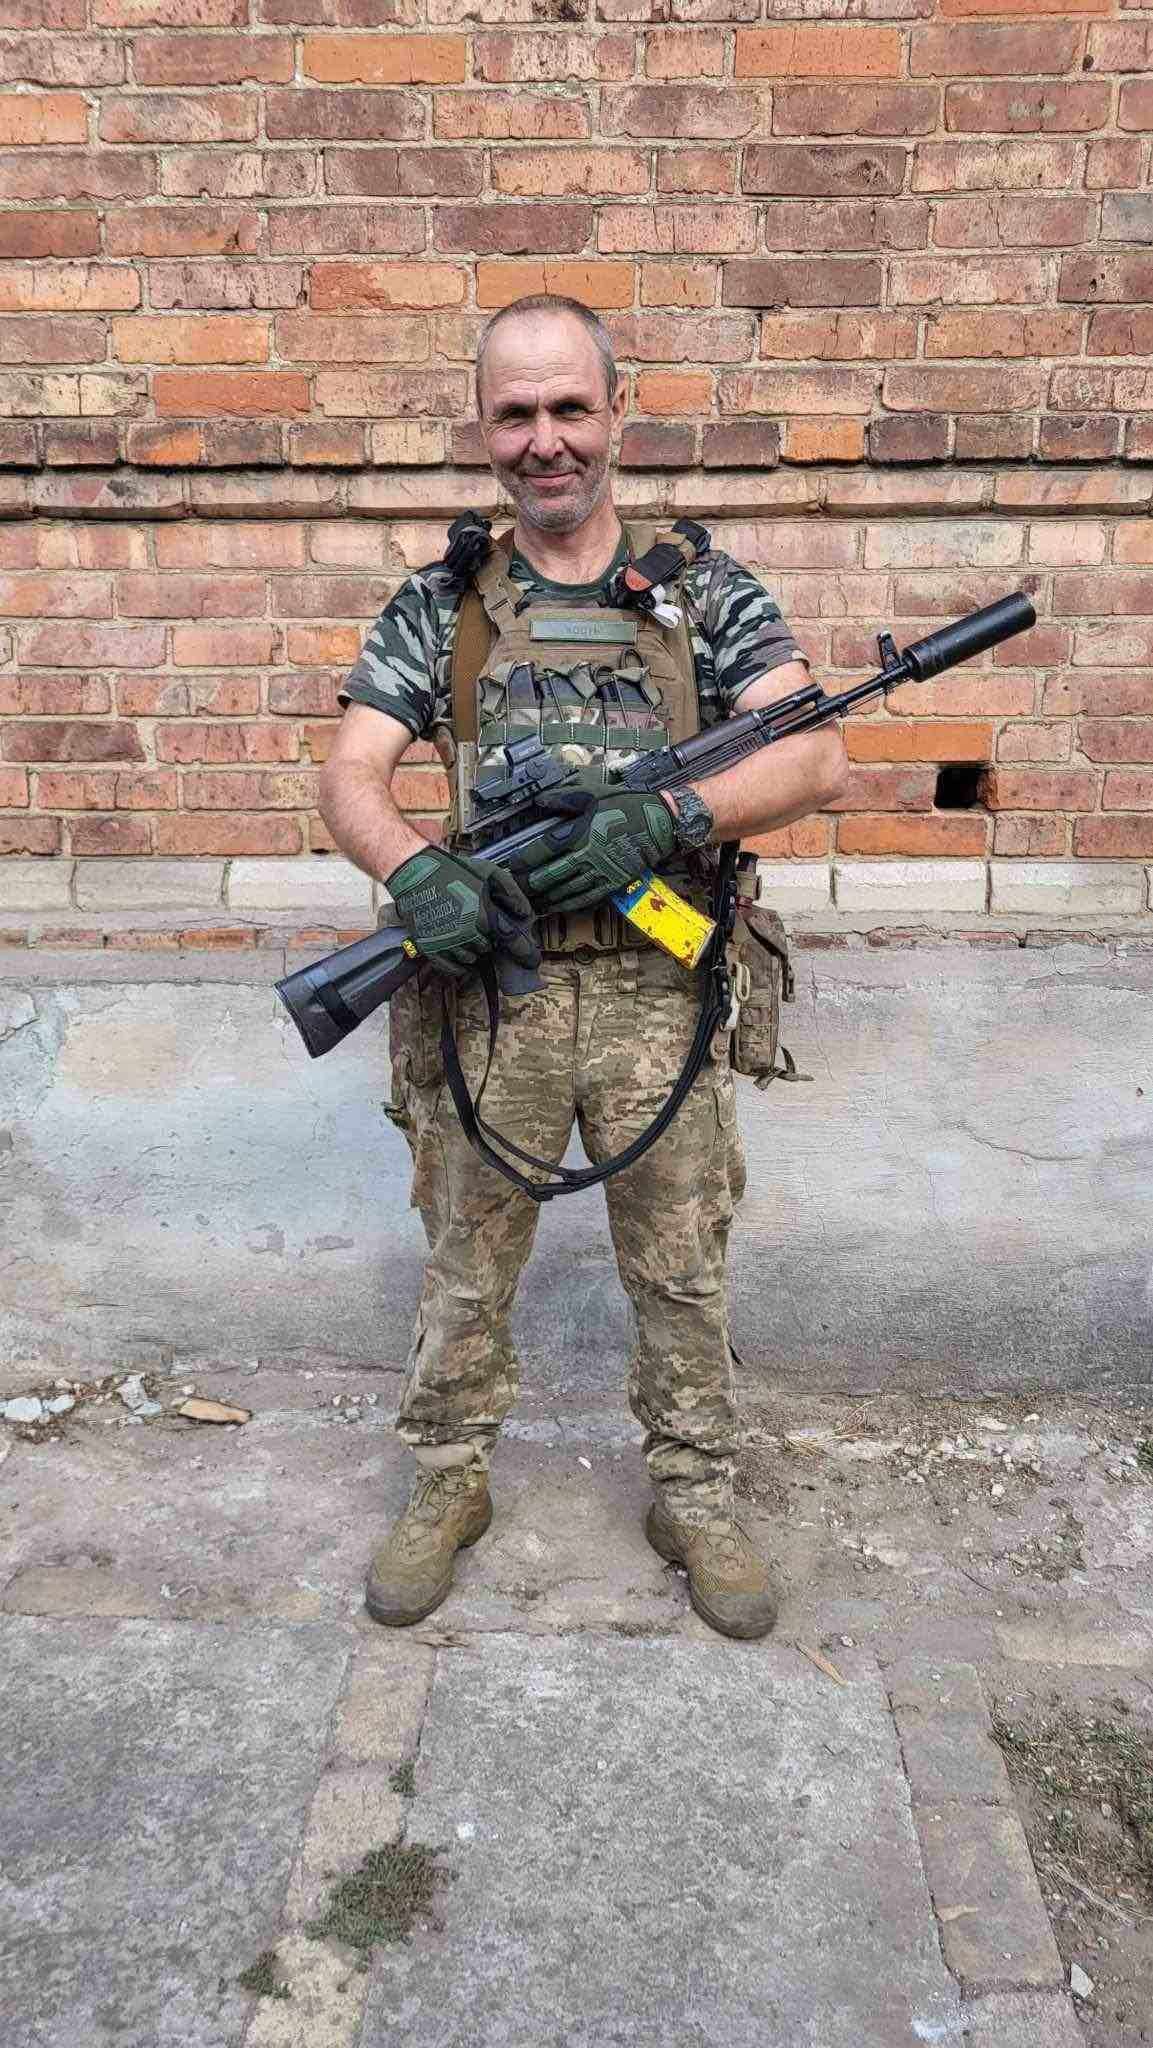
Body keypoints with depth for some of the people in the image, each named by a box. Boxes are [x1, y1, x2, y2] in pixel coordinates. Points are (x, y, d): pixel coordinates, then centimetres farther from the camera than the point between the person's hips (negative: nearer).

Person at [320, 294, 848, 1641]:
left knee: (680, 1268, 12)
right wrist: (417, 870, -24)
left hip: (657, 992, 0)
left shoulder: (706, 588, 3)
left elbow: (816, 759, -7)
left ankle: (695, 1498, 31)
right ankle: (448, 1484, 34)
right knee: (466, 1264, 13)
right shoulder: (438, 606, 6)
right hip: (489, 986, 1)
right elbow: (349, 779, -1)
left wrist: (663, 818, -23)